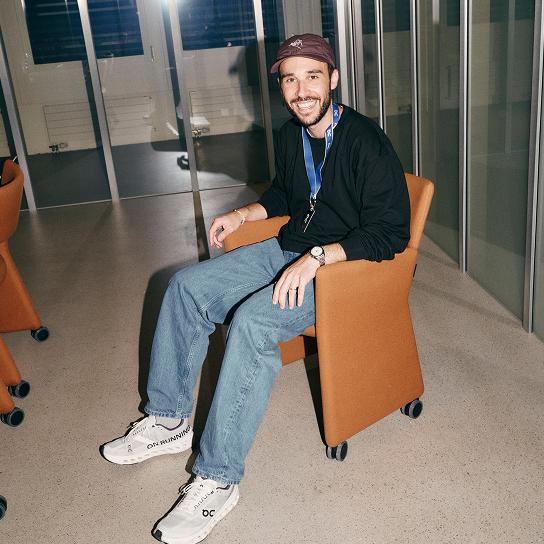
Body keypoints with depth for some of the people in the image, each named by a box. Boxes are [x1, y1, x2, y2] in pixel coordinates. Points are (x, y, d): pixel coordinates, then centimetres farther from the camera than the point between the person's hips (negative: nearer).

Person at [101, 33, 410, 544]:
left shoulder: (366, 142, -18)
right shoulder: (290, 135, 7)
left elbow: (390, 232, -22)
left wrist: (317, 257, -30)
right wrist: (243, 214, 9)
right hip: (288, 250, 9)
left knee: (251, 320, -32)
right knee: (187, 285, 0)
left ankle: (217, 478, -20)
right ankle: (168, 421, 10)